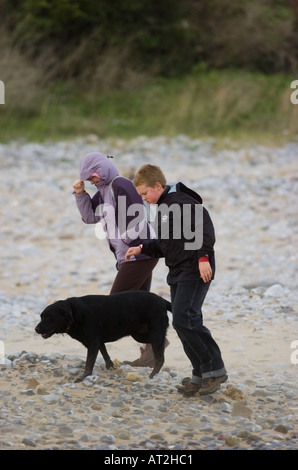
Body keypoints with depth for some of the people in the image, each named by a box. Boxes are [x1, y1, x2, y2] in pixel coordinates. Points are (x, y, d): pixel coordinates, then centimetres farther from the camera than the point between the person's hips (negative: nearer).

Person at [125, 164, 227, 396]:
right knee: (183, 324, 7)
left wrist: (203, 257, -29)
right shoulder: (162, 208, 19)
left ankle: (215, 369, -12)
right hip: (178, 272, 10)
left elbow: (204, 224, -24)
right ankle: (200, 375, 11)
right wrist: (142, 249, 15)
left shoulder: (181, 201, -13)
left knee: (185, 320, -18)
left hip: (195, 271, -10)